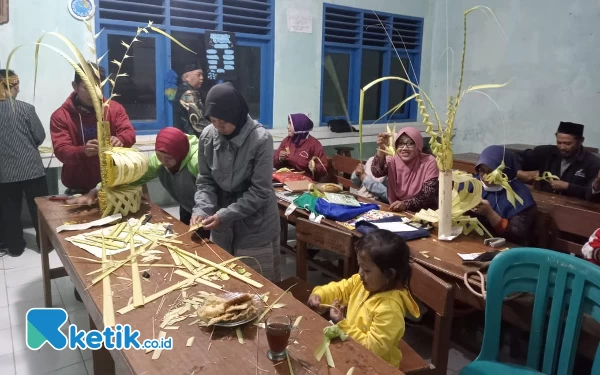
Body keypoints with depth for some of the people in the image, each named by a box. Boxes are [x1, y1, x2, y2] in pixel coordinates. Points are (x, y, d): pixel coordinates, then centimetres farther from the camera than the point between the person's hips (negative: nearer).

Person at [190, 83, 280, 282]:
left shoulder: (261, 139, -19)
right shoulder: (207, 136, -6)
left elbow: (260, 191, -18)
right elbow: (205, 181, 3)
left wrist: (225, 215, -22)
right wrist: (202, 209, -14)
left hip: (255, 227, -4)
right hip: (221, 228, 4)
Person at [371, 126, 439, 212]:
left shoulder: (429, 162, -8)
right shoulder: (393, 160, -1)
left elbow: (429, 195, -13)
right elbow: (377, 172, -21)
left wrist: (406, 204, -27)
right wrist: (381, 149, -36)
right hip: (396, 211, 2)